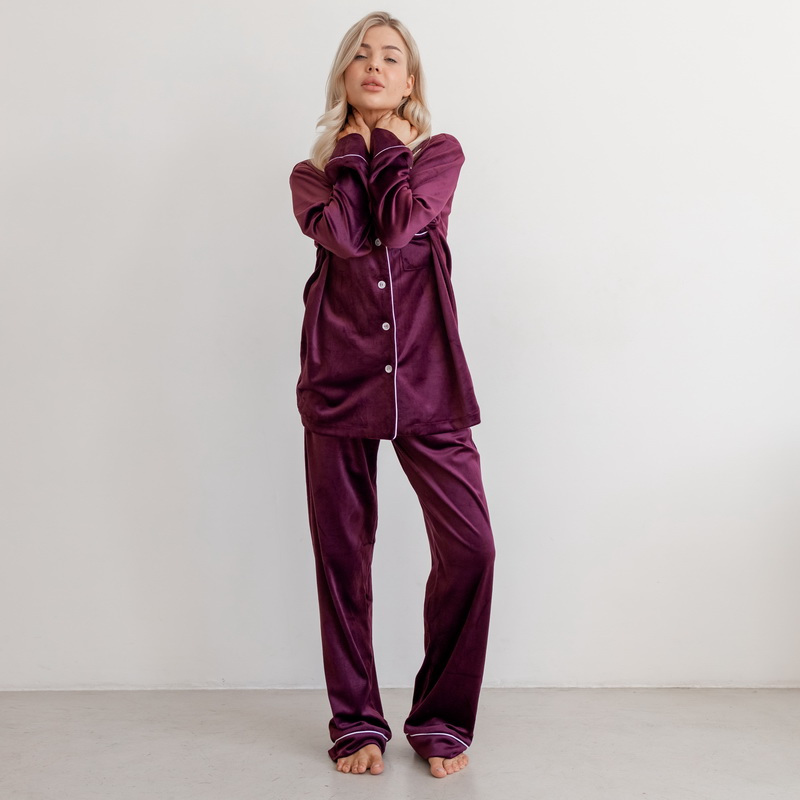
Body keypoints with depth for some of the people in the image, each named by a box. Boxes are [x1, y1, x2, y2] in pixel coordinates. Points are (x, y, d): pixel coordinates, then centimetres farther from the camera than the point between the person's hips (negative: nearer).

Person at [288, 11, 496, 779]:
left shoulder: (438, 153, 12)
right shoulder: (312, 172, 14)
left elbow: (400, 224, -9)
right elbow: (343, 235, -9)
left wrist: (387, 143, 4)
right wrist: (351, 151, 4)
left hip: (427, 380, 0)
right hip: (339, 377, 1)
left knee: (469, 544, -9)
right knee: (341, 556, 3)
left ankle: (441, 720, 9)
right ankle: (357, 723, 19)